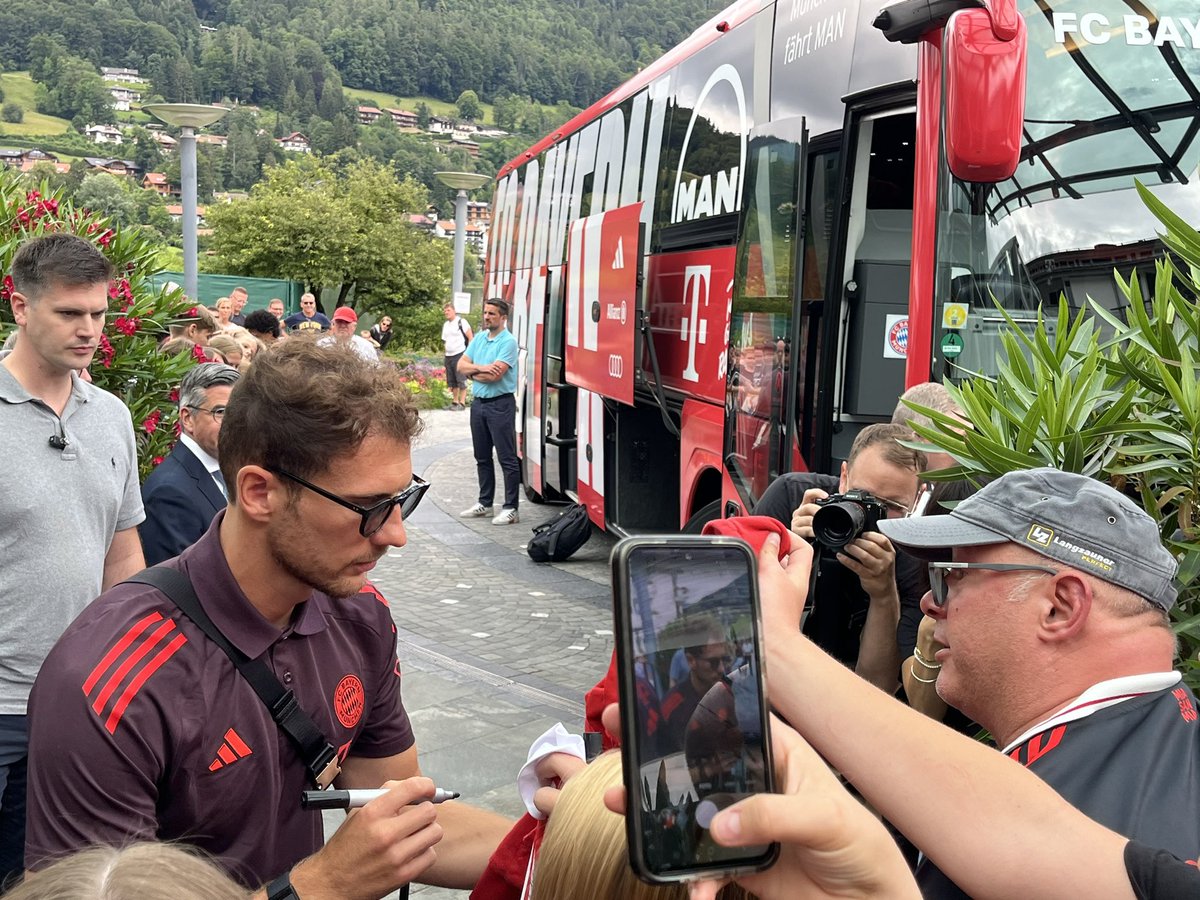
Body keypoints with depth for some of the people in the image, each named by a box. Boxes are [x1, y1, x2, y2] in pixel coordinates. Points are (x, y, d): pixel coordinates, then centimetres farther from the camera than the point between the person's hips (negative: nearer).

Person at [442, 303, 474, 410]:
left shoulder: (461, 322, -7)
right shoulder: (445, 325, 16)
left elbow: (470, 337, -9)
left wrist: (469, 352, -13)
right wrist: (447, 351, 15)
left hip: (460, 354, -8)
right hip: (448, 356, 8)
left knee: (461, 380, -7)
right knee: (451, 381, 10)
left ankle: (462, 403, -6)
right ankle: (455, 402, 18)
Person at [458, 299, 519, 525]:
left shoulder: (508, 342, -11)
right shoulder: (479, 338, 12)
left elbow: (494, 375, -21)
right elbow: (460, 366, 6)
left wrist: (472, 372, -4)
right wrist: (480, 368, -12)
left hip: (500, 404, -8)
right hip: (479, 403, 8)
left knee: (507, 459, -4)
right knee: (482, 457, 15)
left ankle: (510, 508, -1)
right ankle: (485, 503, 25)